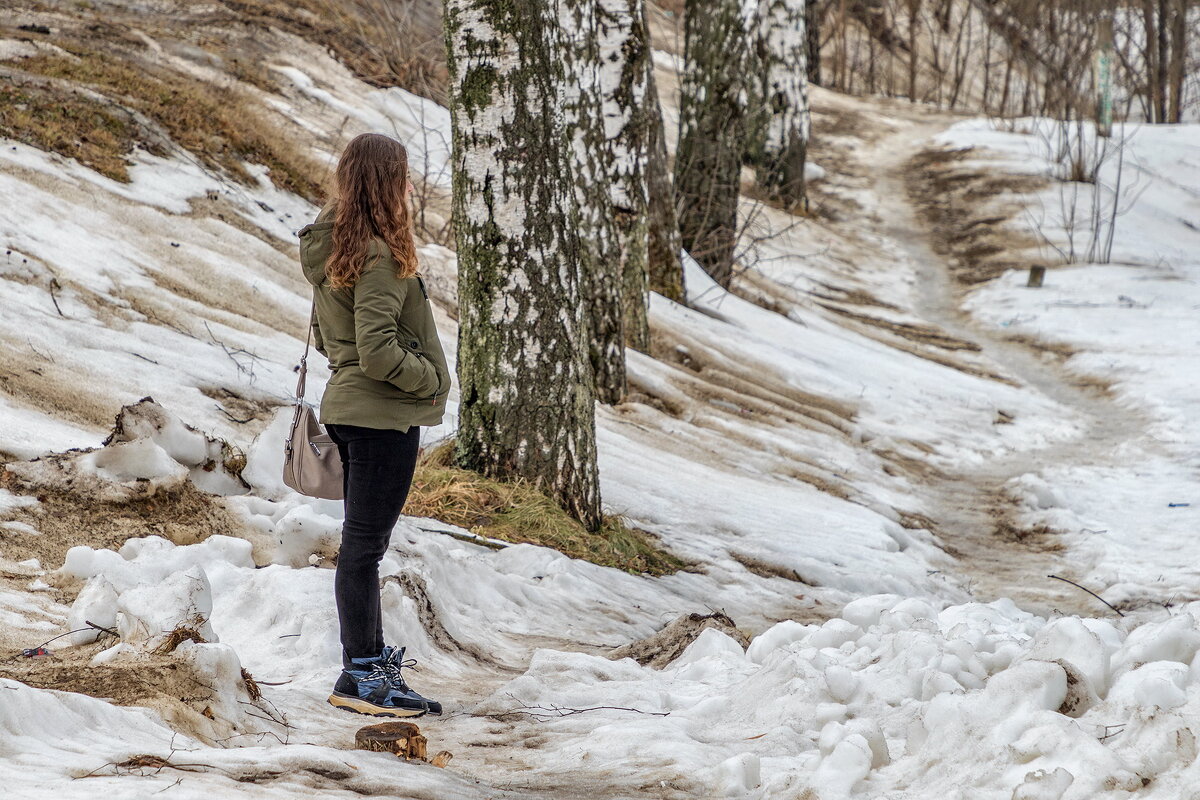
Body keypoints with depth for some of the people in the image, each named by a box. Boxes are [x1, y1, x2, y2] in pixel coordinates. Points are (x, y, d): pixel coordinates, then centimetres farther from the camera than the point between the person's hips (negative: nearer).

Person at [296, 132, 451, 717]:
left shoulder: (331, 247, 9)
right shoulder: (378, 255, -20)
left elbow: (323, 336, 18)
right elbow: (378, 352, -24)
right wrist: (430, 378, -10)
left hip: (349, 405, 10)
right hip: (384, 415, -10)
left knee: (364, 539, 17)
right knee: (365, 542, -5)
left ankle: (370, 653, 29)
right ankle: (360, 676, 0)